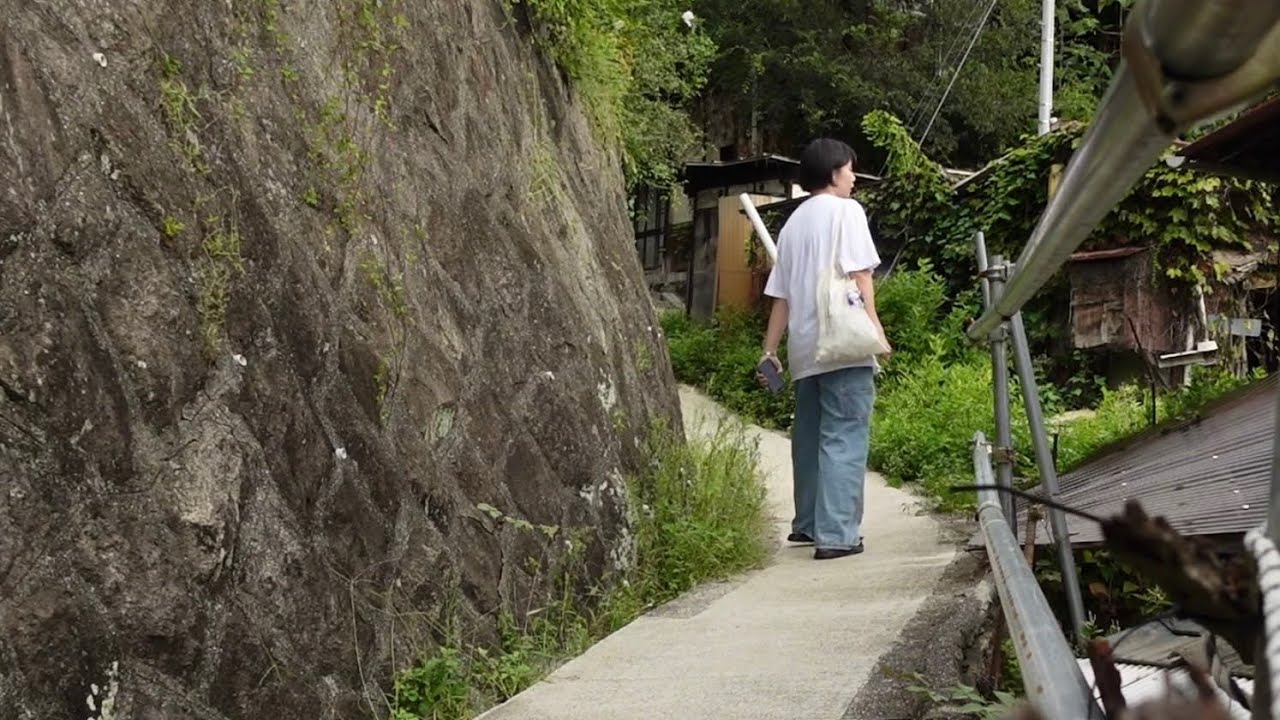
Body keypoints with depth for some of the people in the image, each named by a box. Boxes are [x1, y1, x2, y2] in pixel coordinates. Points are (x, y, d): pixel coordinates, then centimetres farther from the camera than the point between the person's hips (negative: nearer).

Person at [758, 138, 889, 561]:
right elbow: (859, 274, -10)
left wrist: (770, 350, 18)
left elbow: (780, 296, 18)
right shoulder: (845, 210, 1)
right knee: (844, 438, -8)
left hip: (805, 349, 7)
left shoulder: (793, 223, 20)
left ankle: (808, 523, 25)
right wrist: (876, 329, -12)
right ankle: (837, 534, -13)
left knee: (809, 435, 16)